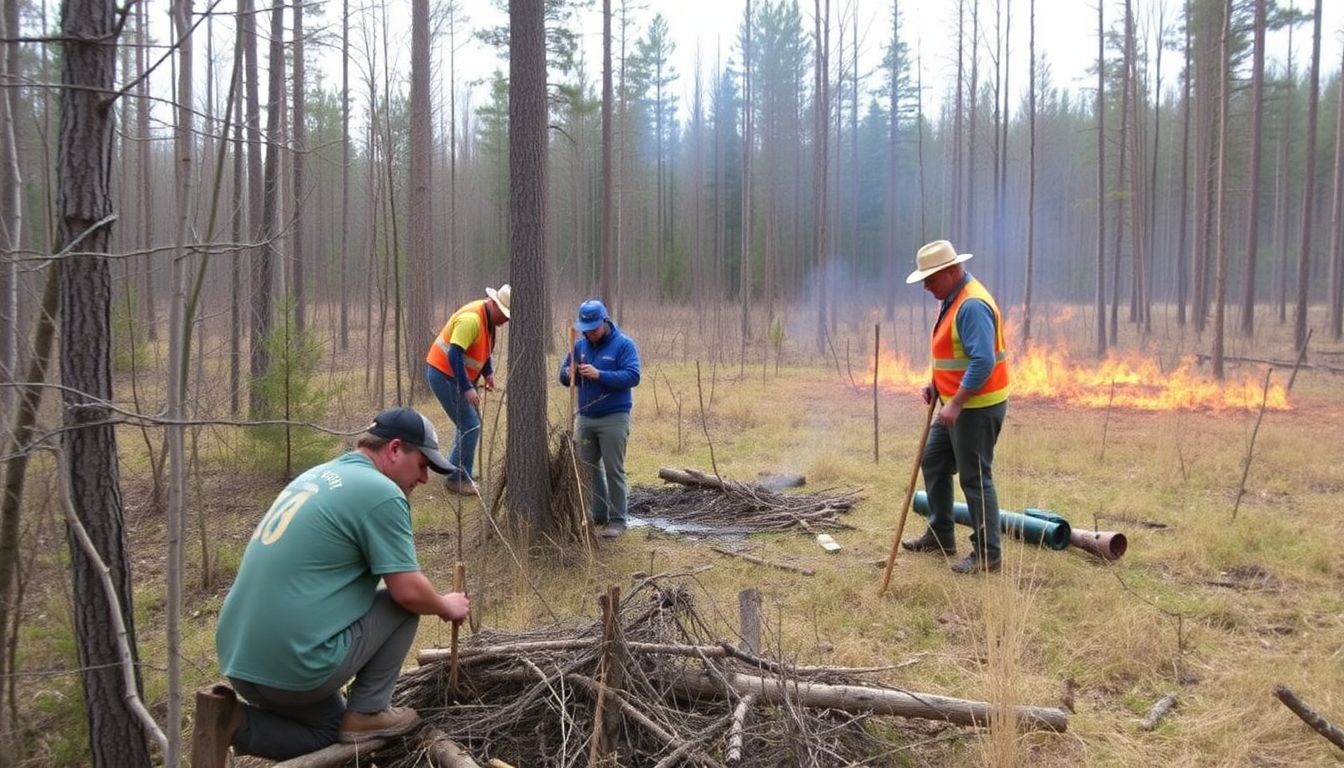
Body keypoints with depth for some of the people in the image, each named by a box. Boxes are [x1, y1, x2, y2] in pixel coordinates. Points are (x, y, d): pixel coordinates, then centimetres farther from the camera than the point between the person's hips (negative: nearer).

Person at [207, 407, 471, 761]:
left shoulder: (318, 476, 15)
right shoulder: (381, 492, -13)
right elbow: (408, 591, -14)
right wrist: (446, 606, 9)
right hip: (294, 665, -9)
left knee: (328, 731, 30)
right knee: (404, 604, 8)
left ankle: (233, 722, 8)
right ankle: (367, 712, 9)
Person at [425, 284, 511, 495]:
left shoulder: (489, 318, 4)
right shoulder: (471, 319, -26)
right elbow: (454, 355, -30)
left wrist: (488, 372, 4)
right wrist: (467, 389, -31)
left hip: (458, 375, 10)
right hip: (444, 375, -10)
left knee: (469, 423, 16)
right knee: (471, 426, -10)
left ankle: (455, 472, 27)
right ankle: (457, 478, -1)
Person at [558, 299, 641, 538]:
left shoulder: (624, 344, -8)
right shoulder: (580, 345, 9)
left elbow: (632, 376, -19)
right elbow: (563, 374, 11)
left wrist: (599, 375, -27)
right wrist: (569, 374, -14)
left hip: (613, 418, -6)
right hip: (585, 417, 6)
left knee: (613, 470, -2)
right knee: (588, 467, 11)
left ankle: (617, 520, 5)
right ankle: (598, 514, 24)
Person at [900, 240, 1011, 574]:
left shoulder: (972, 305, -22)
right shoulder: (952, 299, 11)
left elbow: (983, 362, -28)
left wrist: (955, 403, -26)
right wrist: (935, 383, 9)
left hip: (978, 406, -11)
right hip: (956, 403, 11)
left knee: (975, 478, -4)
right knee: (933, 462, 18)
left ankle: (988, 553, 7)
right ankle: (940, 534, 31)